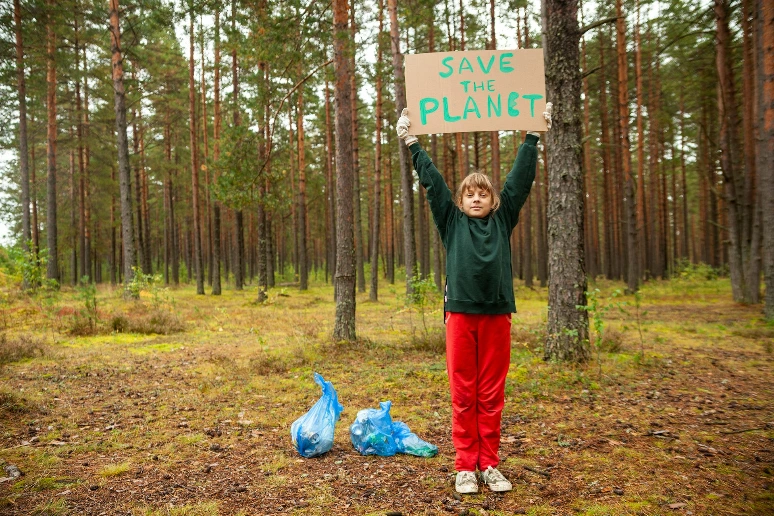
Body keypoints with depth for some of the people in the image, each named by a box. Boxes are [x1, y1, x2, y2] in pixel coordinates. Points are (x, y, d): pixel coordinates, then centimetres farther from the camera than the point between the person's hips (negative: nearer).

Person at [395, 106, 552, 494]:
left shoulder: (502, 220, 12)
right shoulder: (451, 221, 10)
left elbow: (521, 178, 11)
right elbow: (432, 181, 8)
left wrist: (533, 135, 12)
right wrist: (411, 142, 8)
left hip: (497, 314, 1)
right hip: (460, 313, -1)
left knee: (492, 395, 8)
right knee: (463, 394, 4)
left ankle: (489, 465, 18)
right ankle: (465, 466, 14)